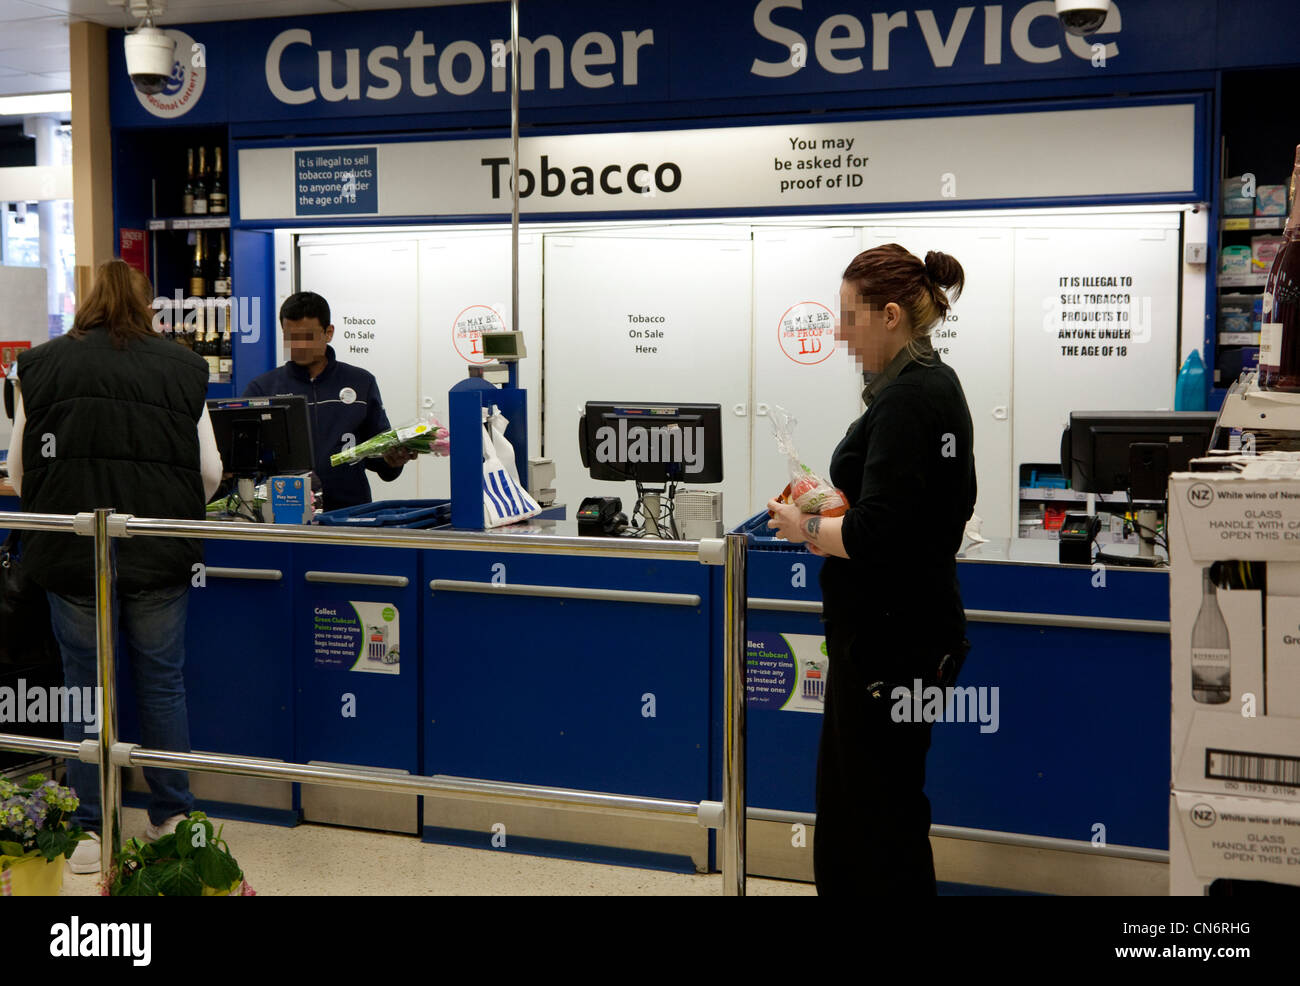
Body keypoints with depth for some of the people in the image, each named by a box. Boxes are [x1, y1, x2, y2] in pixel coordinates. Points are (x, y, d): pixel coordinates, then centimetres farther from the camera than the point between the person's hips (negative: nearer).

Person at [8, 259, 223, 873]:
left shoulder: (42, 366, 1)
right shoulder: (181, 368, 1)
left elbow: (18, 475, 4)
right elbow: (210, 472, 2)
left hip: (72, 553, 0)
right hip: (160, 557, 0)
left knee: (86, 685, 10)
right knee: (162, 682, 12)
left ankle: (87, 831, 17)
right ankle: (173, 818, 22)